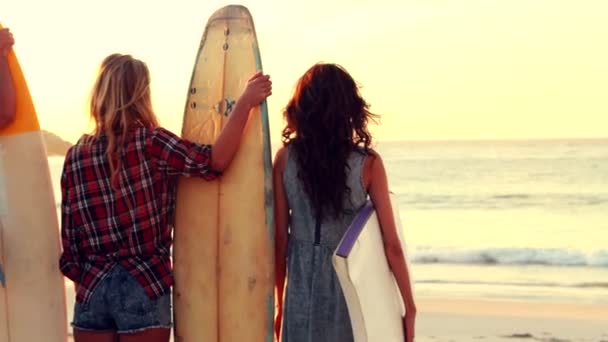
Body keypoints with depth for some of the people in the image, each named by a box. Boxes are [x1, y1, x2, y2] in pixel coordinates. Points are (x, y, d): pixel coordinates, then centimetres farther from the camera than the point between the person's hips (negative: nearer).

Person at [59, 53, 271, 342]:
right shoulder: (149, 143, -10)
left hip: (92, 289, 4)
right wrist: (245, 102, -16)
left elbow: (69, 238, 4)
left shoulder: (75, 155, 3)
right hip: (143, 288, -4)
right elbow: (215, 161, -20)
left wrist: (86, 281, 14)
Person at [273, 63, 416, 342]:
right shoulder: (367, 163, -8)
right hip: (349, 287, -1)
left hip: (302, 290, 1)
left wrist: (280, 303, 10)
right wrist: (409, 307, 0)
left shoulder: (285, 159, -3)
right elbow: (391, 245, -8)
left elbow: (280, 239, 0)